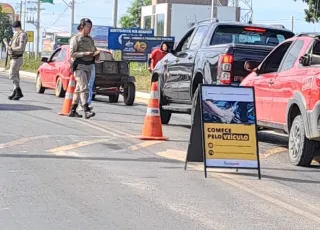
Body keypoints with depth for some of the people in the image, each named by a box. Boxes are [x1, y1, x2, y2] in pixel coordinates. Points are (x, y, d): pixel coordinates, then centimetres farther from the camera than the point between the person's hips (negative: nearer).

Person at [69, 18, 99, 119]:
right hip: (79, 66, -7)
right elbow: (72, 53, -11)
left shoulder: (90, 39, 18)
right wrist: (85, 54, -21)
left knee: (79, 89, 11)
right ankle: (86, 111, -26)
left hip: (89, 66, 7)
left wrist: (96, 54, 0)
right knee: (84, 88, -18)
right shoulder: (76, 38, -4)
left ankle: (73, 111, 17)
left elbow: (94, 50, 25)